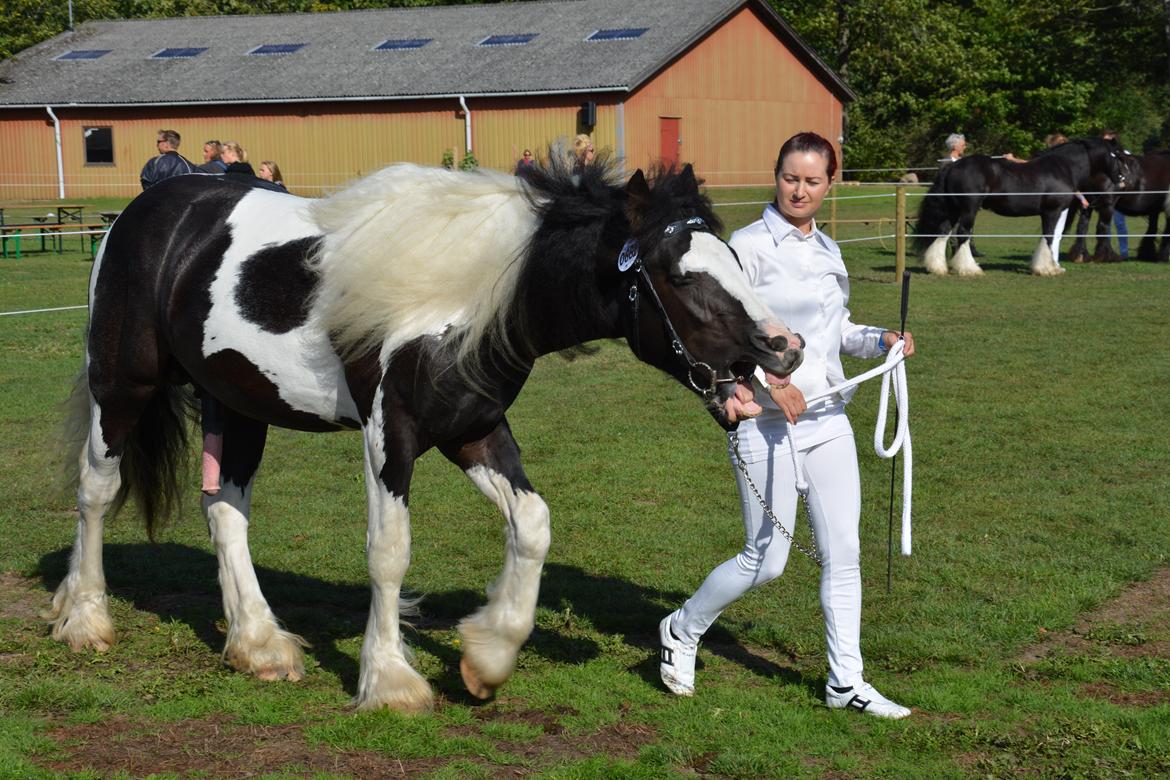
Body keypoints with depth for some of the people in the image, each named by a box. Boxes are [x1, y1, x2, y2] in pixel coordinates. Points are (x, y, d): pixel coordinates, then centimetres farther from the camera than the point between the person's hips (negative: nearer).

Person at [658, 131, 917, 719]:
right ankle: (682, 631, 24)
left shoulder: (827, 251, 12)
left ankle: (846, 682, 15)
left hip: (829, 421, 7)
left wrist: (879, 340, 7)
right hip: (768, 425, -7)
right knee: (766, 561, 0)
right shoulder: (750, 245, -9)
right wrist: (770, 379, -22)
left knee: (843, 553, 6)